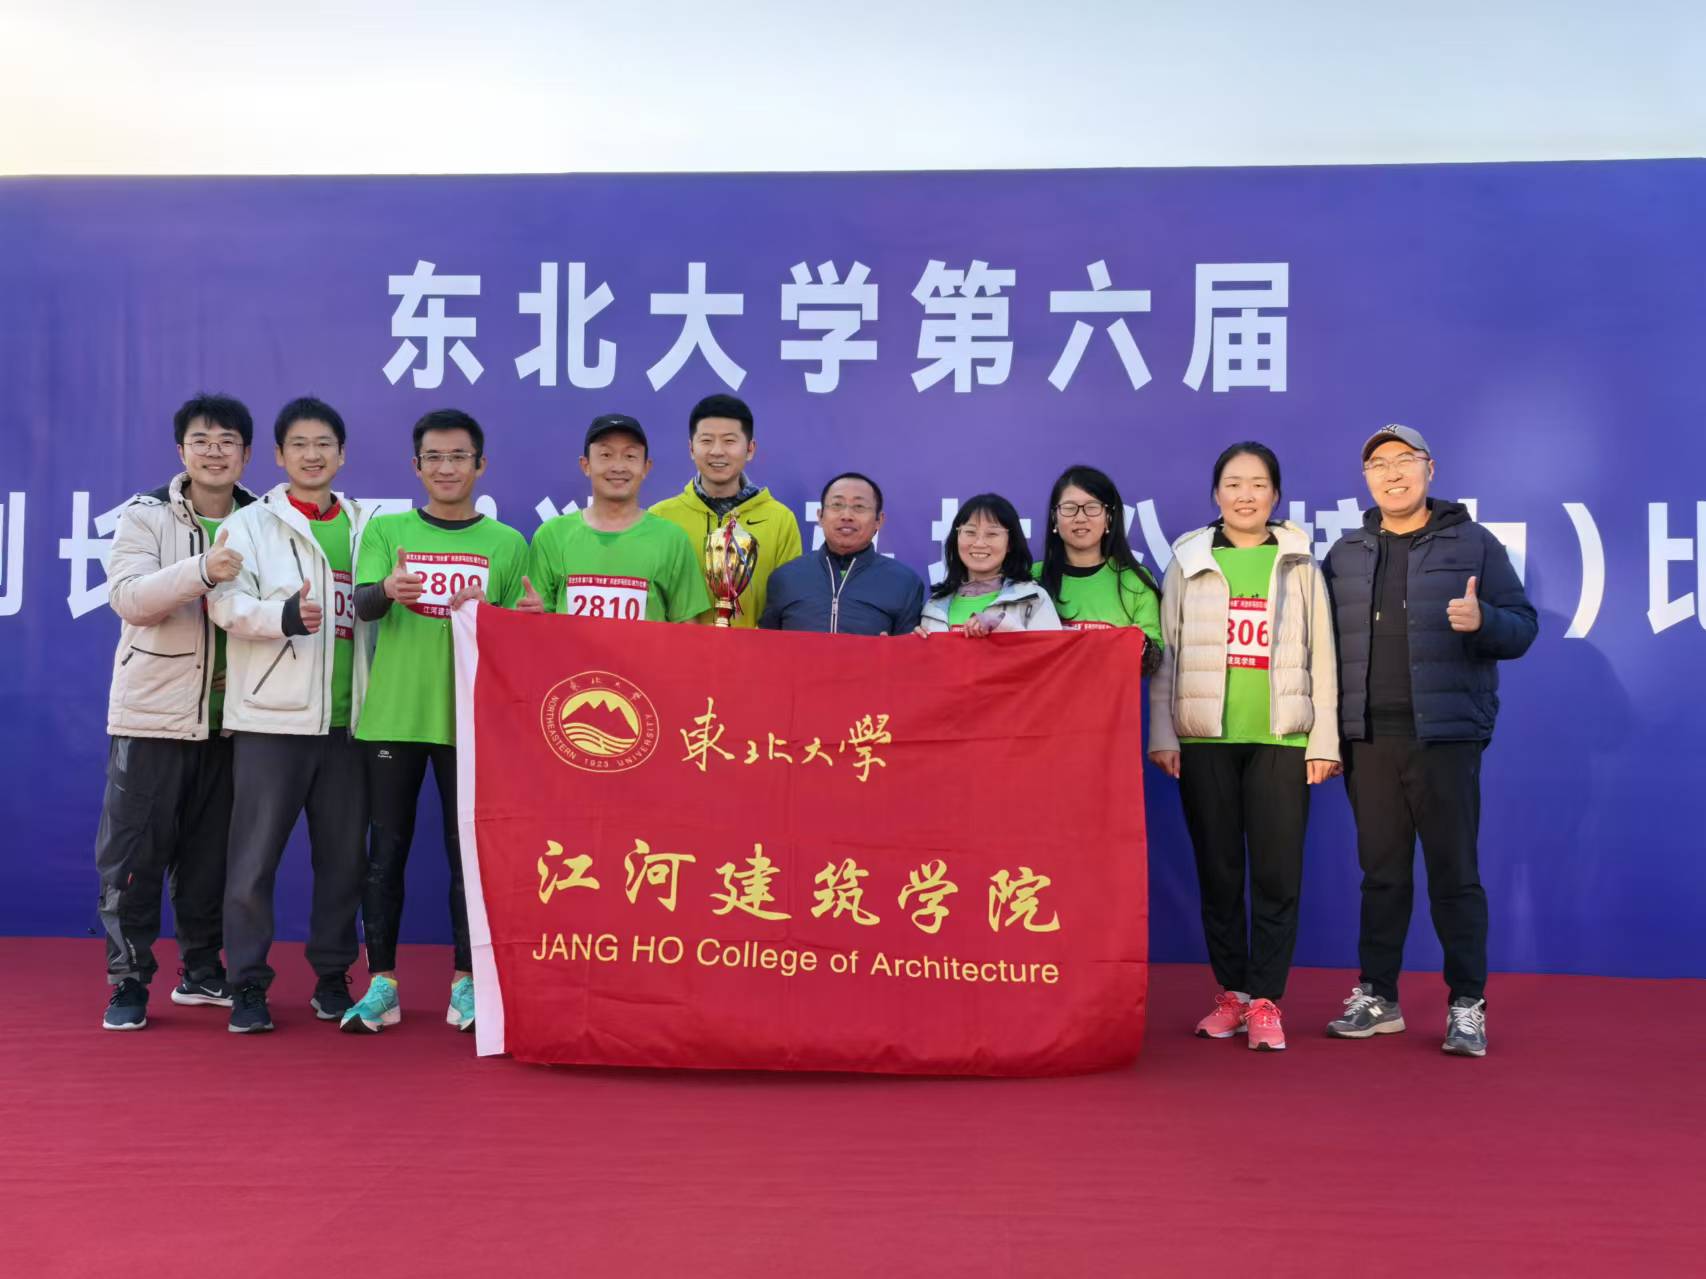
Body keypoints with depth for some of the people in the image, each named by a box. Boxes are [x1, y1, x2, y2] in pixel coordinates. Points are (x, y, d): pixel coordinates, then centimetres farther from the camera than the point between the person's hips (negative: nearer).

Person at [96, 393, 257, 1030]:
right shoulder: (146, 516, -3)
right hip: (152, 714, -3)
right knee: (133, 855, 0)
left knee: (210, 853, 12)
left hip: (227, 719, 3)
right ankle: (128, 981, 11)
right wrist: (200, 571, -33)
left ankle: (202, 970, 25)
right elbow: (128, 596, -17)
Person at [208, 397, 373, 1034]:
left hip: (347, 718, 3)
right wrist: (287, 615, -28)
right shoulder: (251, 523, 4)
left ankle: (332, 978, 19)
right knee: (256, 856, -1)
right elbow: (228, 601, -9)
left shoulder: (365, 526, 14)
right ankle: (248, 986, 10)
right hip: (273, 717, -3)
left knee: (344, 856, 7)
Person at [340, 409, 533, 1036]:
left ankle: (465, 982, 14)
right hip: (392, 716, 0)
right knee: (385, 850, 4)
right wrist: (387, 591, -31)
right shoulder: (385, 531, 7)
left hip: (470, 718, 0)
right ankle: (382, 983, 14)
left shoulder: (508, 544, 8)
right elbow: (363, 604, -9)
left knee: (470, 852, 2)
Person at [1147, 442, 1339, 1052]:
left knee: (1277, 874, -2)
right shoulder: (1189, 563, 8)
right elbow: (1165, 655, 6)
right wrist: (1162, 735, 0)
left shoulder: (1299, 565, 8)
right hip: (1205, 739, 0)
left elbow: (1321, 658, 7)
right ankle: (1232, 993, 16)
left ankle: (1266, 1001, 6)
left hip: (1281, 739, 0)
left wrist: (1324, 742, 1)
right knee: (1217, 871, 5)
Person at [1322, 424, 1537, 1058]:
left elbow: (1523, 625, 2)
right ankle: (1377, 997, 18)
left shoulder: (1474, 544, 4)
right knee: (1381, 872, 9)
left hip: (1445, 737, -3)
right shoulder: (1345, 553, 13)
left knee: (1454, 871, 0)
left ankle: (1467, 1005, 8)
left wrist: (1482, 620, -20)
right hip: (1368, 739, 3)